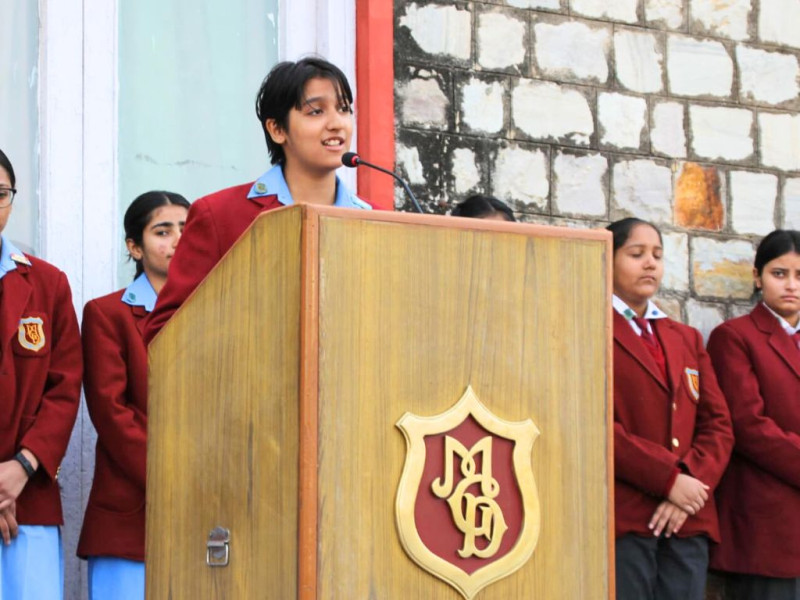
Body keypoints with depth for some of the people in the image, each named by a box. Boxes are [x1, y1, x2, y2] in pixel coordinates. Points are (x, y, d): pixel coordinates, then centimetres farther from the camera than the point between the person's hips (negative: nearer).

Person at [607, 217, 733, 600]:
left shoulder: (686, 339, 21)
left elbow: (718, 424, 14)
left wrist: (693, 481, -5)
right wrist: (669, 480, -13)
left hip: (687, 521, 5)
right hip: (622, 520, -5)